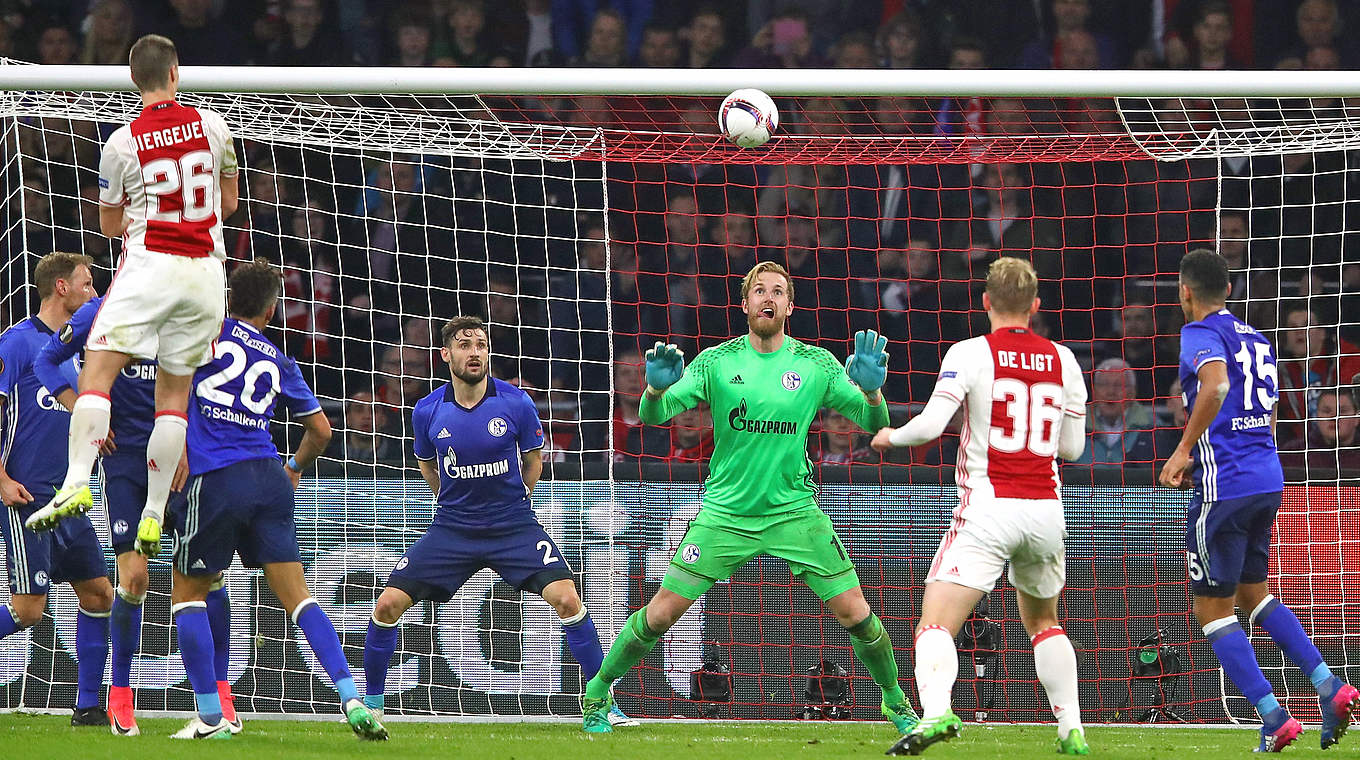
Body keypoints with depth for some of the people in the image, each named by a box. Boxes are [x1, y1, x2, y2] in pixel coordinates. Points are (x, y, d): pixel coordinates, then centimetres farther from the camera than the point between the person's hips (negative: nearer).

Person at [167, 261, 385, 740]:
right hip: (269, 481, 3)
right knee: (297, 597, 5)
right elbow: (320, 430, 24)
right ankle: (351, 699, -9)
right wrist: (296, 467, 42)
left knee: (187, 593, 11)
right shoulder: (279, 362, 17)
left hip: (214, 480, -3)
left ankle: (210, 717, 4)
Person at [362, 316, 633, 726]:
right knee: (388, 604, -9)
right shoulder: (427, 411, -5)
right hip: (452, 529, 2)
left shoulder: (516, 403, -9)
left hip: (513, 526, -1)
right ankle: (372, 701, 12)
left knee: (566, 598, -20)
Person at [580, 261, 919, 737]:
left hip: (795, 512, 1)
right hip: (725, 513, -1)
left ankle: (895, 701, 18)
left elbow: (873, 423, -1)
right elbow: (654, 415, -7)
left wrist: (871, 391, -23)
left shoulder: (816, 363, 0)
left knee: (854, 613, -5)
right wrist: (656, 389, -30)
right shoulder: (716, 362, -3)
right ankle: (598, 693, 15)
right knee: (662, 612, -6)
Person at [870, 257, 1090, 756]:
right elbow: (1071, 447, 14)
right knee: (1043, 621, 28)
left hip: (988, 509, -5)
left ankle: (936, 710, -38)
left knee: (935, 626, -11)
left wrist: (890, 436, 8)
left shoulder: (970, 354, -5)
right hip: (1045, 508, 5)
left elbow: (931, 425, -13)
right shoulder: (1062, 360, 8)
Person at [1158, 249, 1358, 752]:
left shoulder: (1199, 334, -8)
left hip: (1224, 485, -8)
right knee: (1254, 594, 23)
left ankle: (1273, 717, -8)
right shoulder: (1256, 338, 17)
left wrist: (1183, 450, -23)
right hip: (1268, 479, 8)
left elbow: (1216, 386, -29)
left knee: (1212, 610, 2)